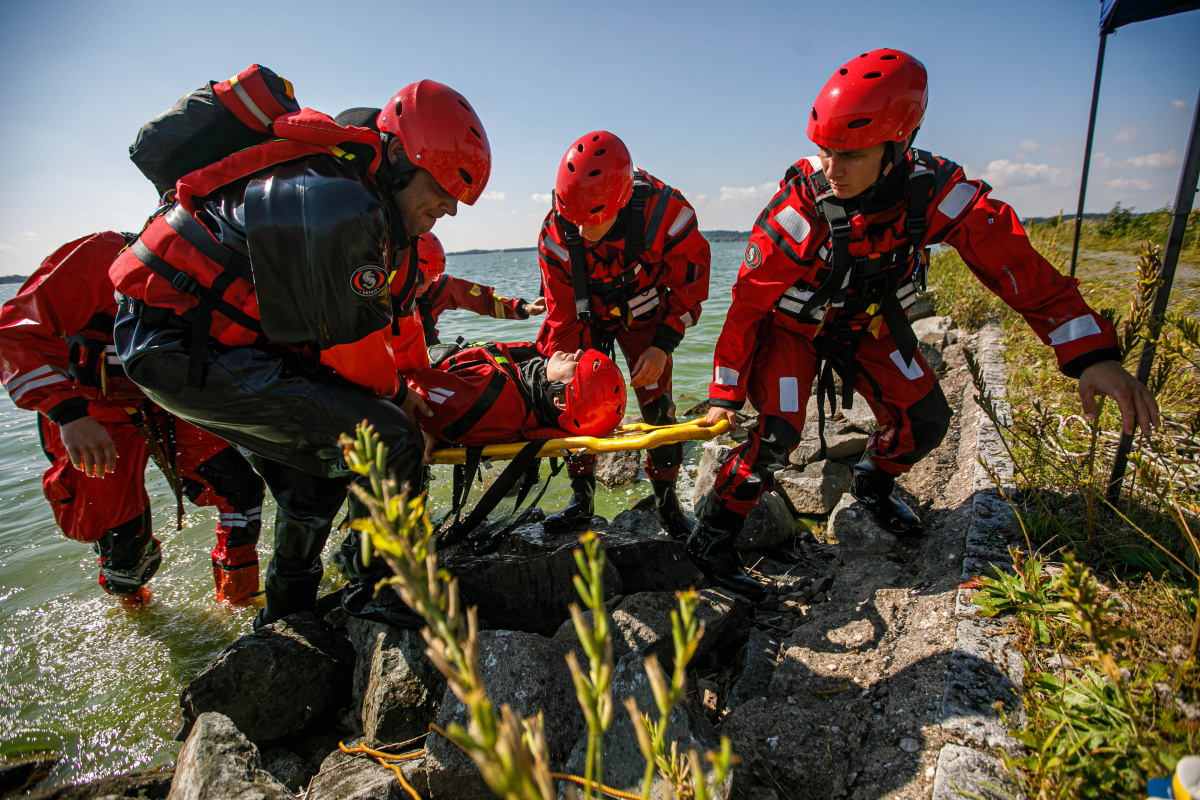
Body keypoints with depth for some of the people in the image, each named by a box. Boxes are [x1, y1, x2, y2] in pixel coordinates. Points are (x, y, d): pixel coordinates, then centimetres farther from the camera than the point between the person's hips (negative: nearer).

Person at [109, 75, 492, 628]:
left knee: (321, 456, 21)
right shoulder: (344, 207, -26)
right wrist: (392, 396, 1)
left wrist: (397, 388, 13)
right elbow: (354, 338, -18)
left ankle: (288, 612, 39)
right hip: (184, 352, -11)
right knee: (386, 441, -18)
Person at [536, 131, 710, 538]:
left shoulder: (665, 213, -33)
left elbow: (689, 287, -16)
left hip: (644, 313, -1)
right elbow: (563, 318, -18)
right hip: (587, 314, 1)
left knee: (656, 401, -10)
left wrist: (662, 346, -21)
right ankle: (581, 499, 10)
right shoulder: (556, 235, -28)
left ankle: (666, 501, 6)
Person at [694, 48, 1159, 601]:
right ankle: (712, 540, -3)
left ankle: (873, 485, 32)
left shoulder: (937, 191, -24)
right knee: (778, 435, -20)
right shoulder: (797, 211, -32)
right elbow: (745, 307, -24)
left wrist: (1091, 356, -31)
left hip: (869, 323, 4)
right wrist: (725, 395, -21)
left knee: (925, 421, -1)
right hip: (794, 327, -4)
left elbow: (1021, 269, -20)